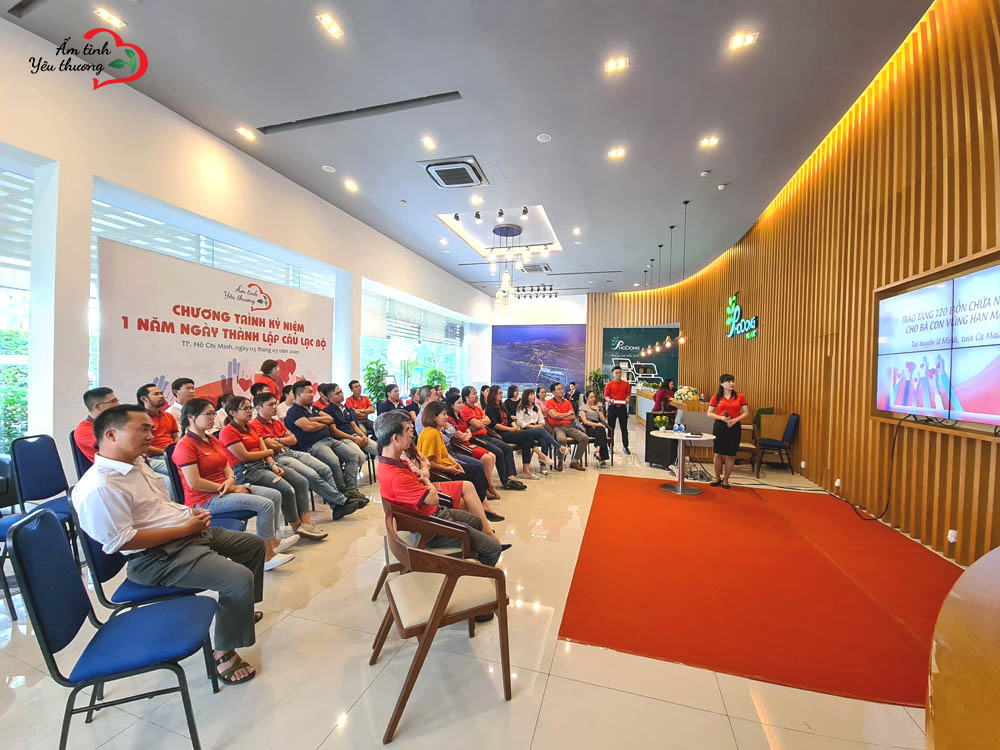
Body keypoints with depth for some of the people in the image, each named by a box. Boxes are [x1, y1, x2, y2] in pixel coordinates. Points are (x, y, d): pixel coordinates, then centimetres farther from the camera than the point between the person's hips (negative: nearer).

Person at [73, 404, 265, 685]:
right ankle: (224, 652, -3)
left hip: (190, 531, 10)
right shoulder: (99, 488, -23)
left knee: (255, 545, 18)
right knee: (240, 579, -25)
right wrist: (185, 529, -20)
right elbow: (123, 541, -24)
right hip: (157, 557, -10)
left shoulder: (137, 463, 8)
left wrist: (190, 513, 4)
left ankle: (240, 611, 36)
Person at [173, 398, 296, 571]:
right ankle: (267, 556, -12)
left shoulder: (213, 440, 13)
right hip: (205, 499, -9)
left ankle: (272, 541, 18)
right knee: (265, 504, -23)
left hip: (223, 490, 9)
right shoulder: (185, 445, -15)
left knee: (275, 495, 5)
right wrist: (232, 489, -17)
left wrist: (231, 480, -6)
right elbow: (194, 483, -21)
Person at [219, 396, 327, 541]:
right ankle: (297, 528, -9)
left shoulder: (251, 427, 18)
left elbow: (264, 449, 12)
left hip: (264, 464, 8)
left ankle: (306, 523, -14)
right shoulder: (228, 432, -7)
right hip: (245, 471, -8)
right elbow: (244, 457, -13)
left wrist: (273, 465, -6)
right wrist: (269, 452, 1)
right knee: (287, 489, -26)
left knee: (302, 482, -10)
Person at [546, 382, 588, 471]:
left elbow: (573, 417, 8)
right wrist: (568, 414, 1)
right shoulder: (549, 402, 3)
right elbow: (554, 415, -12)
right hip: (556, 427, -5)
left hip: (568, 426, 6)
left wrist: (560, 416, -4)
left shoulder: (567, 402, 18)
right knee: (562, 439, -37)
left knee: (585, 438, -14)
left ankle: (575, 461, -2)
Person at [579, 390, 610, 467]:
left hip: (597, 429, 4)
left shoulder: (597, 407, 28)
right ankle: (602, 458, -43)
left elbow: (603, 420, 18)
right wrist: (597, 424, -16)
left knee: (601, 430, -34)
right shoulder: (583, 408, 10)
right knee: (601, 431, -35)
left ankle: (598, 452, -48)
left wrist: (597, 410, 6)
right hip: (588, 429, -4)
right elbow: (585, 421, -6)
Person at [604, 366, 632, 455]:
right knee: (611, 427, 4)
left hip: (622, 407, 1)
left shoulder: (626, 384, 5)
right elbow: (606, 396, 0)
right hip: (612, 407, -1)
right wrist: (610, 400, -20)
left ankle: (625, 446, 13)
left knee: (624, 427, 3)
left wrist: (627, 399, -11)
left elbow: (628, 394, 10)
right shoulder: (609, 385, 1)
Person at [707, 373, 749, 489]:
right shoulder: (716, 397, 1)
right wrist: (721, 418, -13)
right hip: (719, 426, 0)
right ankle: (718, 478, 18)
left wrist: (735, 419, -13)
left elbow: (746, 413, 4)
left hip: (735, 427, 0)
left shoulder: (740, 397, 3)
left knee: (730, 455, 3)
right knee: (718, 453, 2)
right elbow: (709, 413, 3)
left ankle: (725, 480, 17)